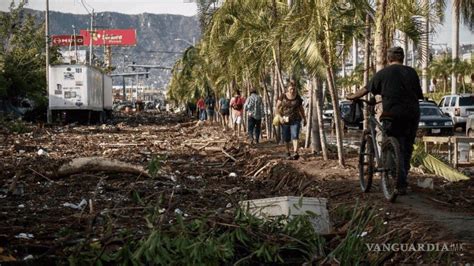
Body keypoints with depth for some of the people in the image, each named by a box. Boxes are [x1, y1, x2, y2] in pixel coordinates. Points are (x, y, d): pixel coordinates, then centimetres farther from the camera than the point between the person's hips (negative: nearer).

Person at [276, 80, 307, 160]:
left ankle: (295, 153, -30)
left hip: (295, 120, -1)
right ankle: (288, 153, 25)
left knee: (295, 136, -17)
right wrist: (280, 117, -11)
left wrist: (304, 119, 18)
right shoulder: (283, 96, -2)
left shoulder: (298, 97, 1)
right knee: (286, 138, 7)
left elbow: (301, 108, 13)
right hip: (285, 120, 1)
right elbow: (277, 107, 0)